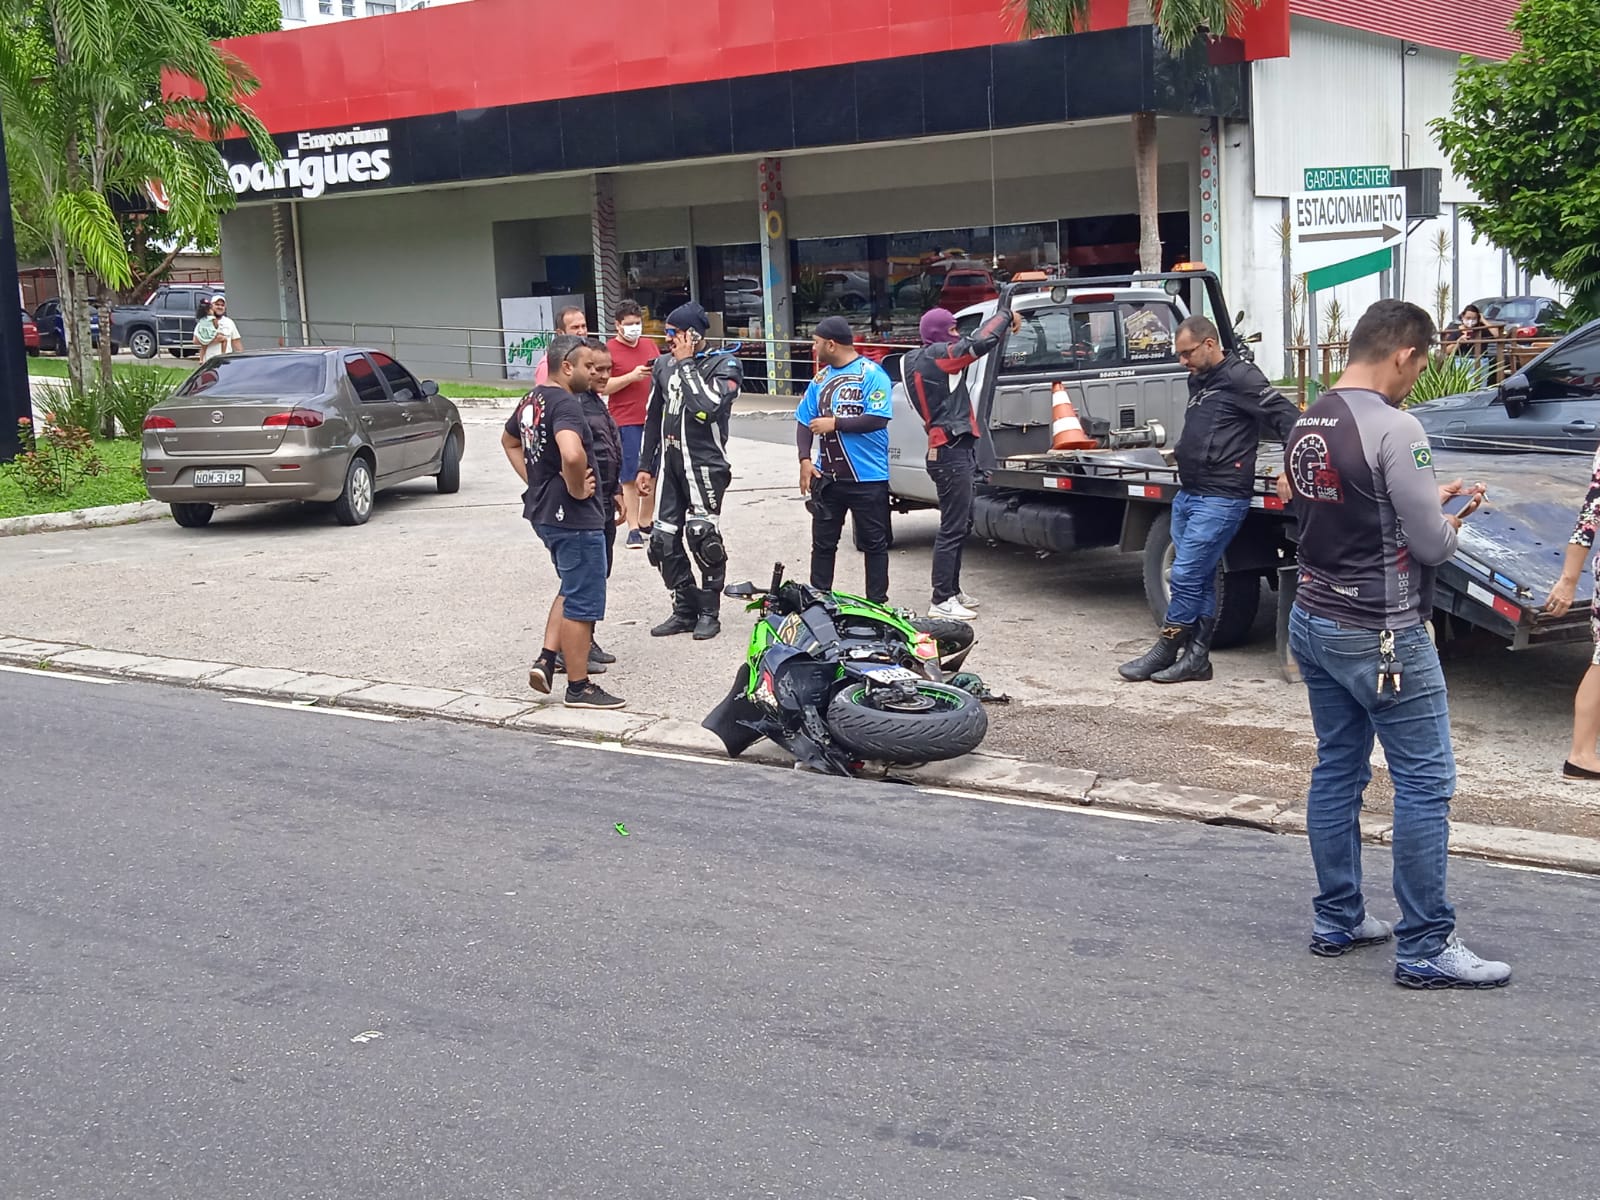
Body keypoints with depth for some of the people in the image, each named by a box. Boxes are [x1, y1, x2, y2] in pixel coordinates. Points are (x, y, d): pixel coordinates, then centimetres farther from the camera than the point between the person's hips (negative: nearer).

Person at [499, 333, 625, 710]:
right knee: (583, 602, 1)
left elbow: (509, 441, 28)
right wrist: (577, 489, -21)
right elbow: (572, 454, -39)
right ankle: (579, 687, 9)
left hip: (543, 511, 10)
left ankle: (546, 659, 17)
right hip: (574, 516, -10)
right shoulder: (565, 404, -20)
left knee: (571, 591, 25)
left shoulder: (532, 400, 10)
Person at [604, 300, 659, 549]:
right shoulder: (609, 350, -4)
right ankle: (633, 528, 1)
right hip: (625, 422, -6)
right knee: (630, 477, -3)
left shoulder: (650, 345, 13)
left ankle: (646, 522, 22)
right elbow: (602, 386, -11)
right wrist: (632, 376, -19)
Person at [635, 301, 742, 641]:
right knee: (665, 542, 5)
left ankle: (709, 612, 8)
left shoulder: (723, 365, -8)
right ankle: (685, 610, 18)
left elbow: (706, 407, -25)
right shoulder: (664, 364, 10)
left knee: (703, 537, -8)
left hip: (705, 464, -6)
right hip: (671, 464, 6)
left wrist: (686, 363, -17)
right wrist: (646, 466, 17)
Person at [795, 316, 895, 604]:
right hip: (827, 477, 6)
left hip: (867, 478, -6)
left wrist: (834, 424, -15)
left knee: (874, 543, 3)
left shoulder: (872, 374, -9)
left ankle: (877, 603, 10)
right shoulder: (821, 378, 11)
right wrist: (805, 460, -2)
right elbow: (805, 421, 11)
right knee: (822, 543, 9)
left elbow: (877, 419, -18)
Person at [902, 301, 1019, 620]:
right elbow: (981, 342, -23)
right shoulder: (935, 355, -14)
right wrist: (1004, 313, -8)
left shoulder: (919, 360, 16)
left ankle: (952, 591, 25)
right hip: (951, 453, -11)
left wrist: (1004, 319, 11)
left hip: (953, 451, 11)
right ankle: (941, 602, -5)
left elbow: (972, 346, 21)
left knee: (961, 525, 17)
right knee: (952, 528, -8)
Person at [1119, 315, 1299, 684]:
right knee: (1200, 579, 11)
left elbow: (1286, 416, -14)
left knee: (1185, 576, -7)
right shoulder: (1198, 381, 16)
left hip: (1220, 498, -9)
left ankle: (1165, 651, 5)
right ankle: (1196, 657, 14)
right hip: (1187, 494, 9)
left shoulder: (1241, 377, -10)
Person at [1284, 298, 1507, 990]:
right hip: (1382, 636, -8)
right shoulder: (1394, 428, -19)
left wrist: (1427, 500, 14)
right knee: (1424, 783, 0)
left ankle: (1337, 920, 23)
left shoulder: (1308, 425, 6)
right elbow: (1432, 545, -17)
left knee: (1337, 770, 15)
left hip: (1313, 622, 9)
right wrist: (1453, 513, 3)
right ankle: (1425, 950, 4)